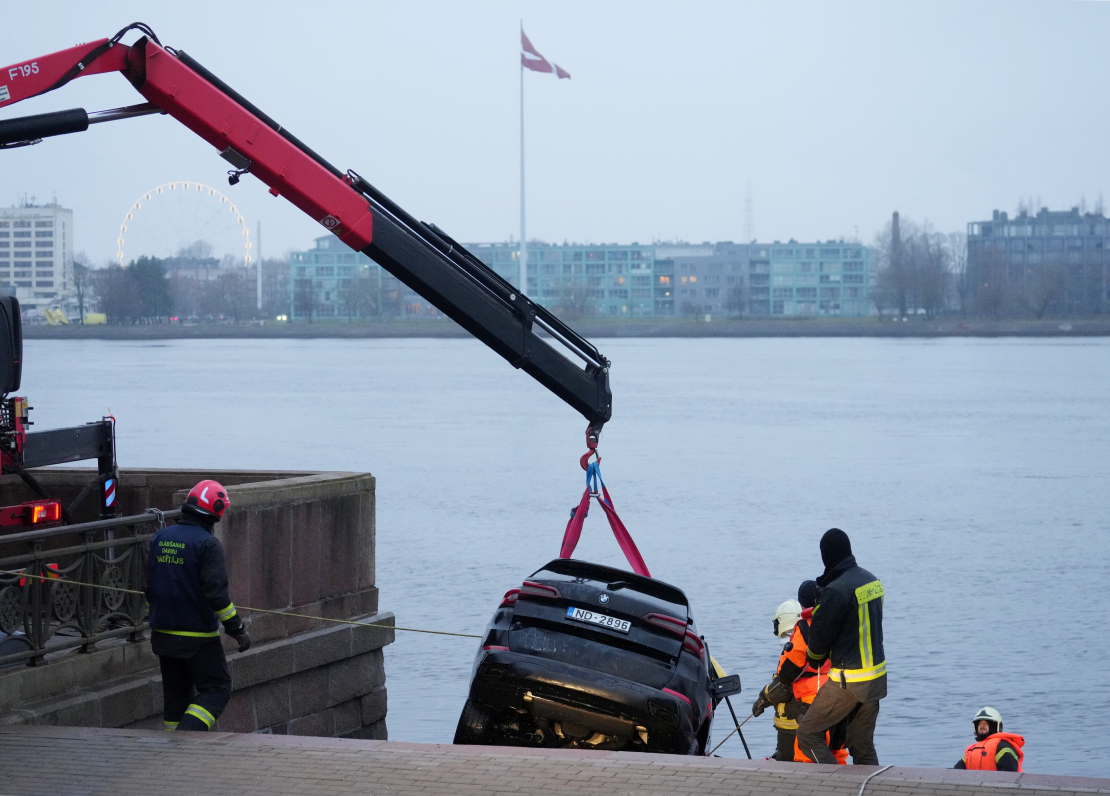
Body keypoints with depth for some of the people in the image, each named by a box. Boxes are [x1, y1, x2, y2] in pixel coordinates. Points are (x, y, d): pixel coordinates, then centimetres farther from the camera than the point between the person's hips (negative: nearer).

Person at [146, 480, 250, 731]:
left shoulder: (159, 539, 7)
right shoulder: (207, 544, -15)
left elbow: (147, 586, 15)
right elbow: (216, 593, -20)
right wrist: (237, 629, -12)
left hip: (163, 633, 7)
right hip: (198, 638, -7)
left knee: (175, 695, 17)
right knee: (217, 690, 2)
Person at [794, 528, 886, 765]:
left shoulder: (836, 591, -20)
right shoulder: (871, 580, 7)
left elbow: (820, 636, -13)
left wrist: (814, 659, 8)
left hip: (848, 682, -8)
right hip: (876, 678, 8)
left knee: (808, 734, 1)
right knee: (863, 745, 15)